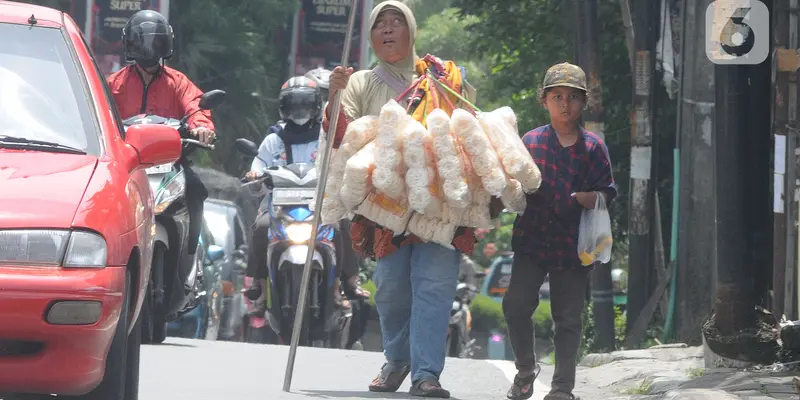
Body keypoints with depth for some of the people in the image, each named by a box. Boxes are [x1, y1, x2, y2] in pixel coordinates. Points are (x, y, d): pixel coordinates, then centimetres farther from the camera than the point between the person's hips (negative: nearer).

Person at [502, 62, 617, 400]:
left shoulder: (593, 147, 0)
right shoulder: (531, 141, 2)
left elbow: (608, 189, 3)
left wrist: (595, 198, -18)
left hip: (573, 245, -1)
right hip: (532, 238, 1)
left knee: (568, 318, 4)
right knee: (516, 306, -5)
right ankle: (526, 368, 19)